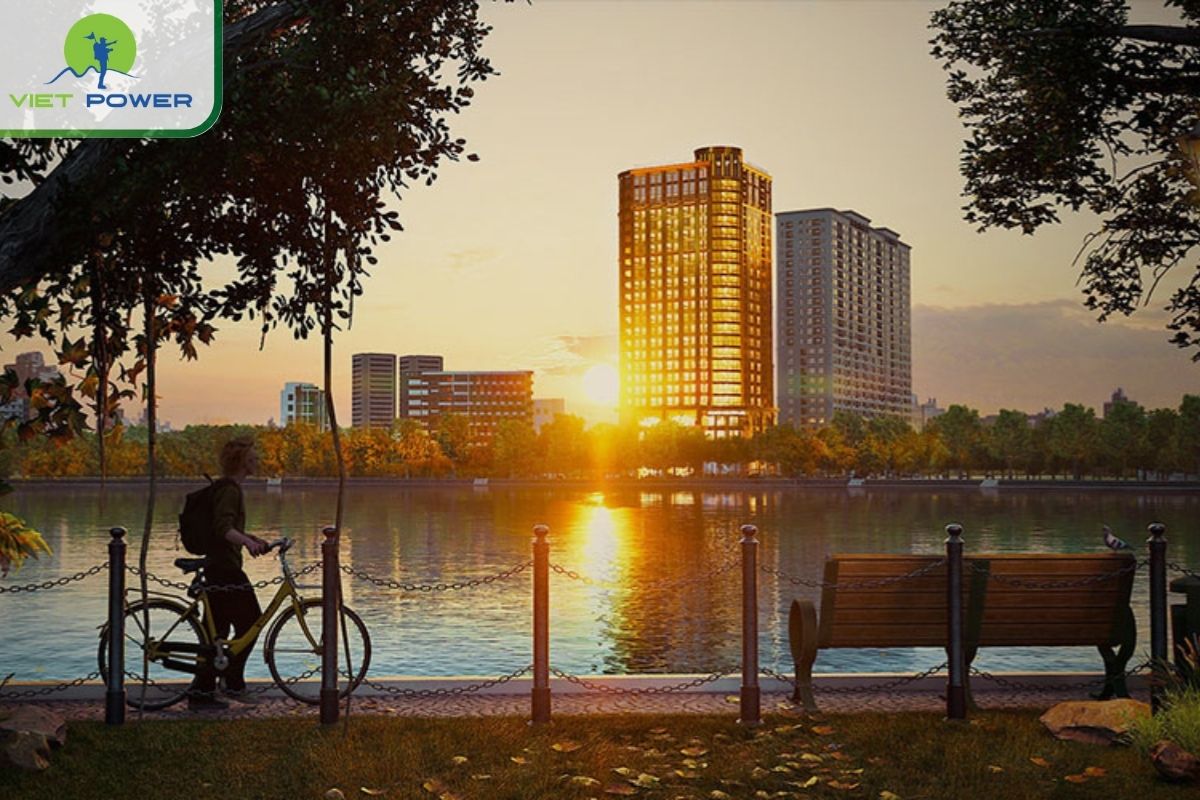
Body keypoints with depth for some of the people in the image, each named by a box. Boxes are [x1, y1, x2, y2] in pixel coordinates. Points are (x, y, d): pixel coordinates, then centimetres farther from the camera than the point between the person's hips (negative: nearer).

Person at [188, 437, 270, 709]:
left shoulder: (230, 487, 18)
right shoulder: (229, 489, -13)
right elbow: (223, 528, -27)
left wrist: (252, 538, 34)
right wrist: (247, 541, -39)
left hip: (218, 567, 10)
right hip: (226, 567, -10)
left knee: (216, 630, 10)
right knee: (250, 622, -5)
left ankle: (201, 693, 12)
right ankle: (233, 682, -1)